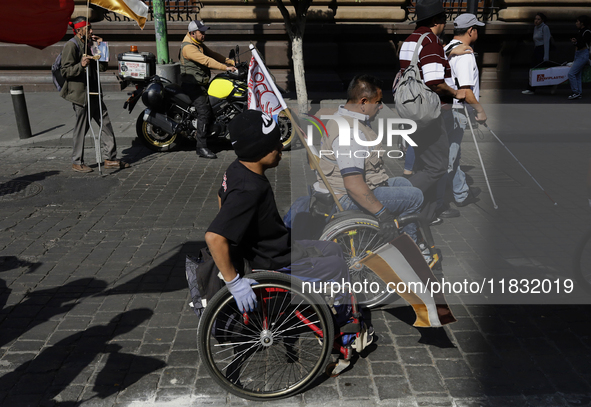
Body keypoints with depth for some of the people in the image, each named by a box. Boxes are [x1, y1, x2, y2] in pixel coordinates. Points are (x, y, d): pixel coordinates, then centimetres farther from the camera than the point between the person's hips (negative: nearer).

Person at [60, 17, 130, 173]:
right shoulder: (71, 45, -9)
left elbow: (102, 66, 17)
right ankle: (77, 162, 11)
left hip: (93, 92, 8)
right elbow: (65, 71, -13)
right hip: (80, 92, -8)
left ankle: (110, 158, 12)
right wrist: (81, 65, -27)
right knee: (81, 128, -1)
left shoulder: (87, 44, 16)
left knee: (106, 123, 6)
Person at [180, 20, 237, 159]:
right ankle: (201, 147, -22)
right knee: (204, 111, -21)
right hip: (192, 84, -10)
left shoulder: (200, 44, 16)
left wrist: (232, 62, 2)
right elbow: (206, 60, -28)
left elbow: (213, 55, 14)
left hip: (201, 83, 10)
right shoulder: (188, 47, -17)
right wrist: (225, 67, -33)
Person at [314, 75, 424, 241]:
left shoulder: (342, 118, 8)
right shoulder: (350, 133, -28)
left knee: (403, 183, 23)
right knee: (415, 197, -12)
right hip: (348, 200, -11)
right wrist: (382, 213, -28)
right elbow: (353, 185, -34)